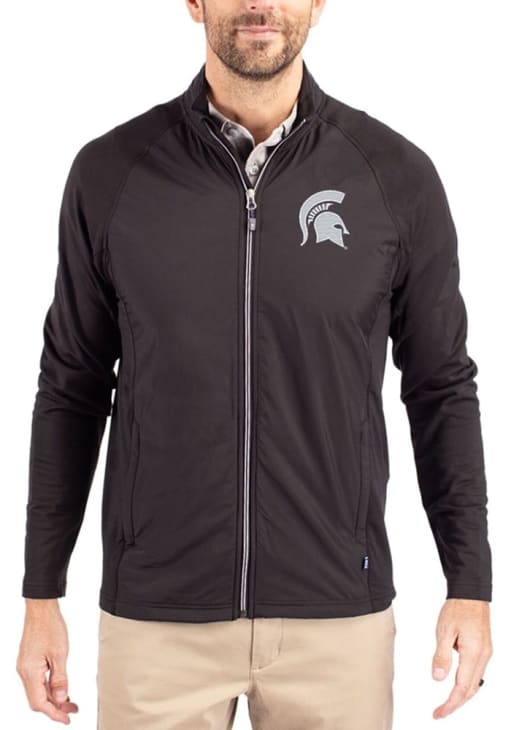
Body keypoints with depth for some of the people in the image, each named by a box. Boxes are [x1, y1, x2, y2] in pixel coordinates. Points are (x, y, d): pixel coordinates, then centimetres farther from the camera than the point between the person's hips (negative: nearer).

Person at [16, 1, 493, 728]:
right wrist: (41, 594, 4)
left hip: (338, 612, 0)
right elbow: (72, 389, 3)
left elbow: (441, 386, 3)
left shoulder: (397, 175, -4)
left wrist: (471, 585, 0)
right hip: (156, 613, 0)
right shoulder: (110, 171, -3)